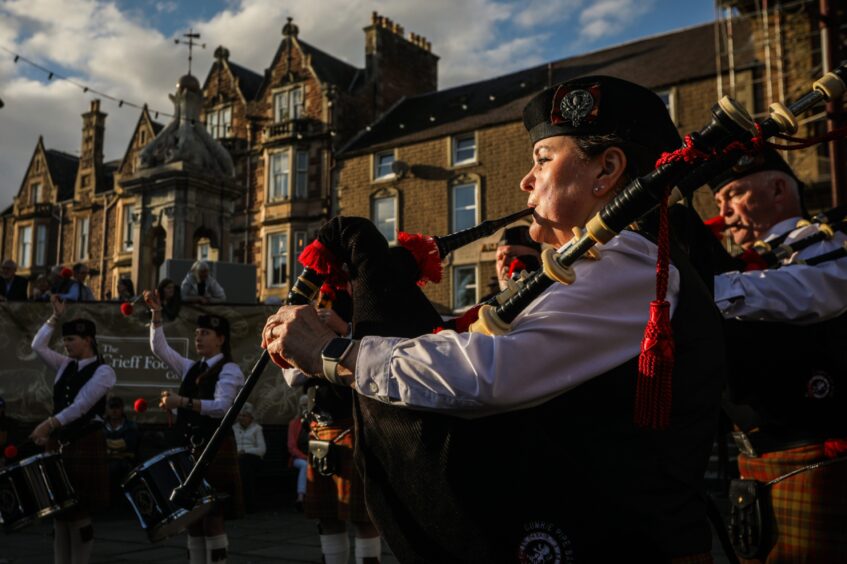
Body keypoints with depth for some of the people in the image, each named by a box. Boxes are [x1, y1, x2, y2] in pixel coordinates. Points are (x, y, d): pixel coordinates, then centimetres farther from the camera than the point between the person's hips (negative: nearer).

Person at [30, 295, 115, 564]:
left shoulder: (103, 371, -10)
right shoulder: (65, 365, 11)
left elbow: (81, 407, -18)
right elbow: (38, 346, 12)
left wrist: (48, 424, -24)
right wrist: (55, 317, 5)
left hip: (85, 444, -7)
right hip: (59, 442, 7)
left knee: (79, 513, -3)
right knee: (58, 511, 8)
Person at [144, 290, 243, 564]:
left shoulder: (229, 370, -6)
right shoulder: (191, 368, 16)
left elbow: (221, 407, -19)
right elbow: (159, 348, 12)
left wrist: (182, 402, -28)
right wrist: (157, 314, 2)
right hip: (188, 449, 7)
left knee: (212, 517, -5)